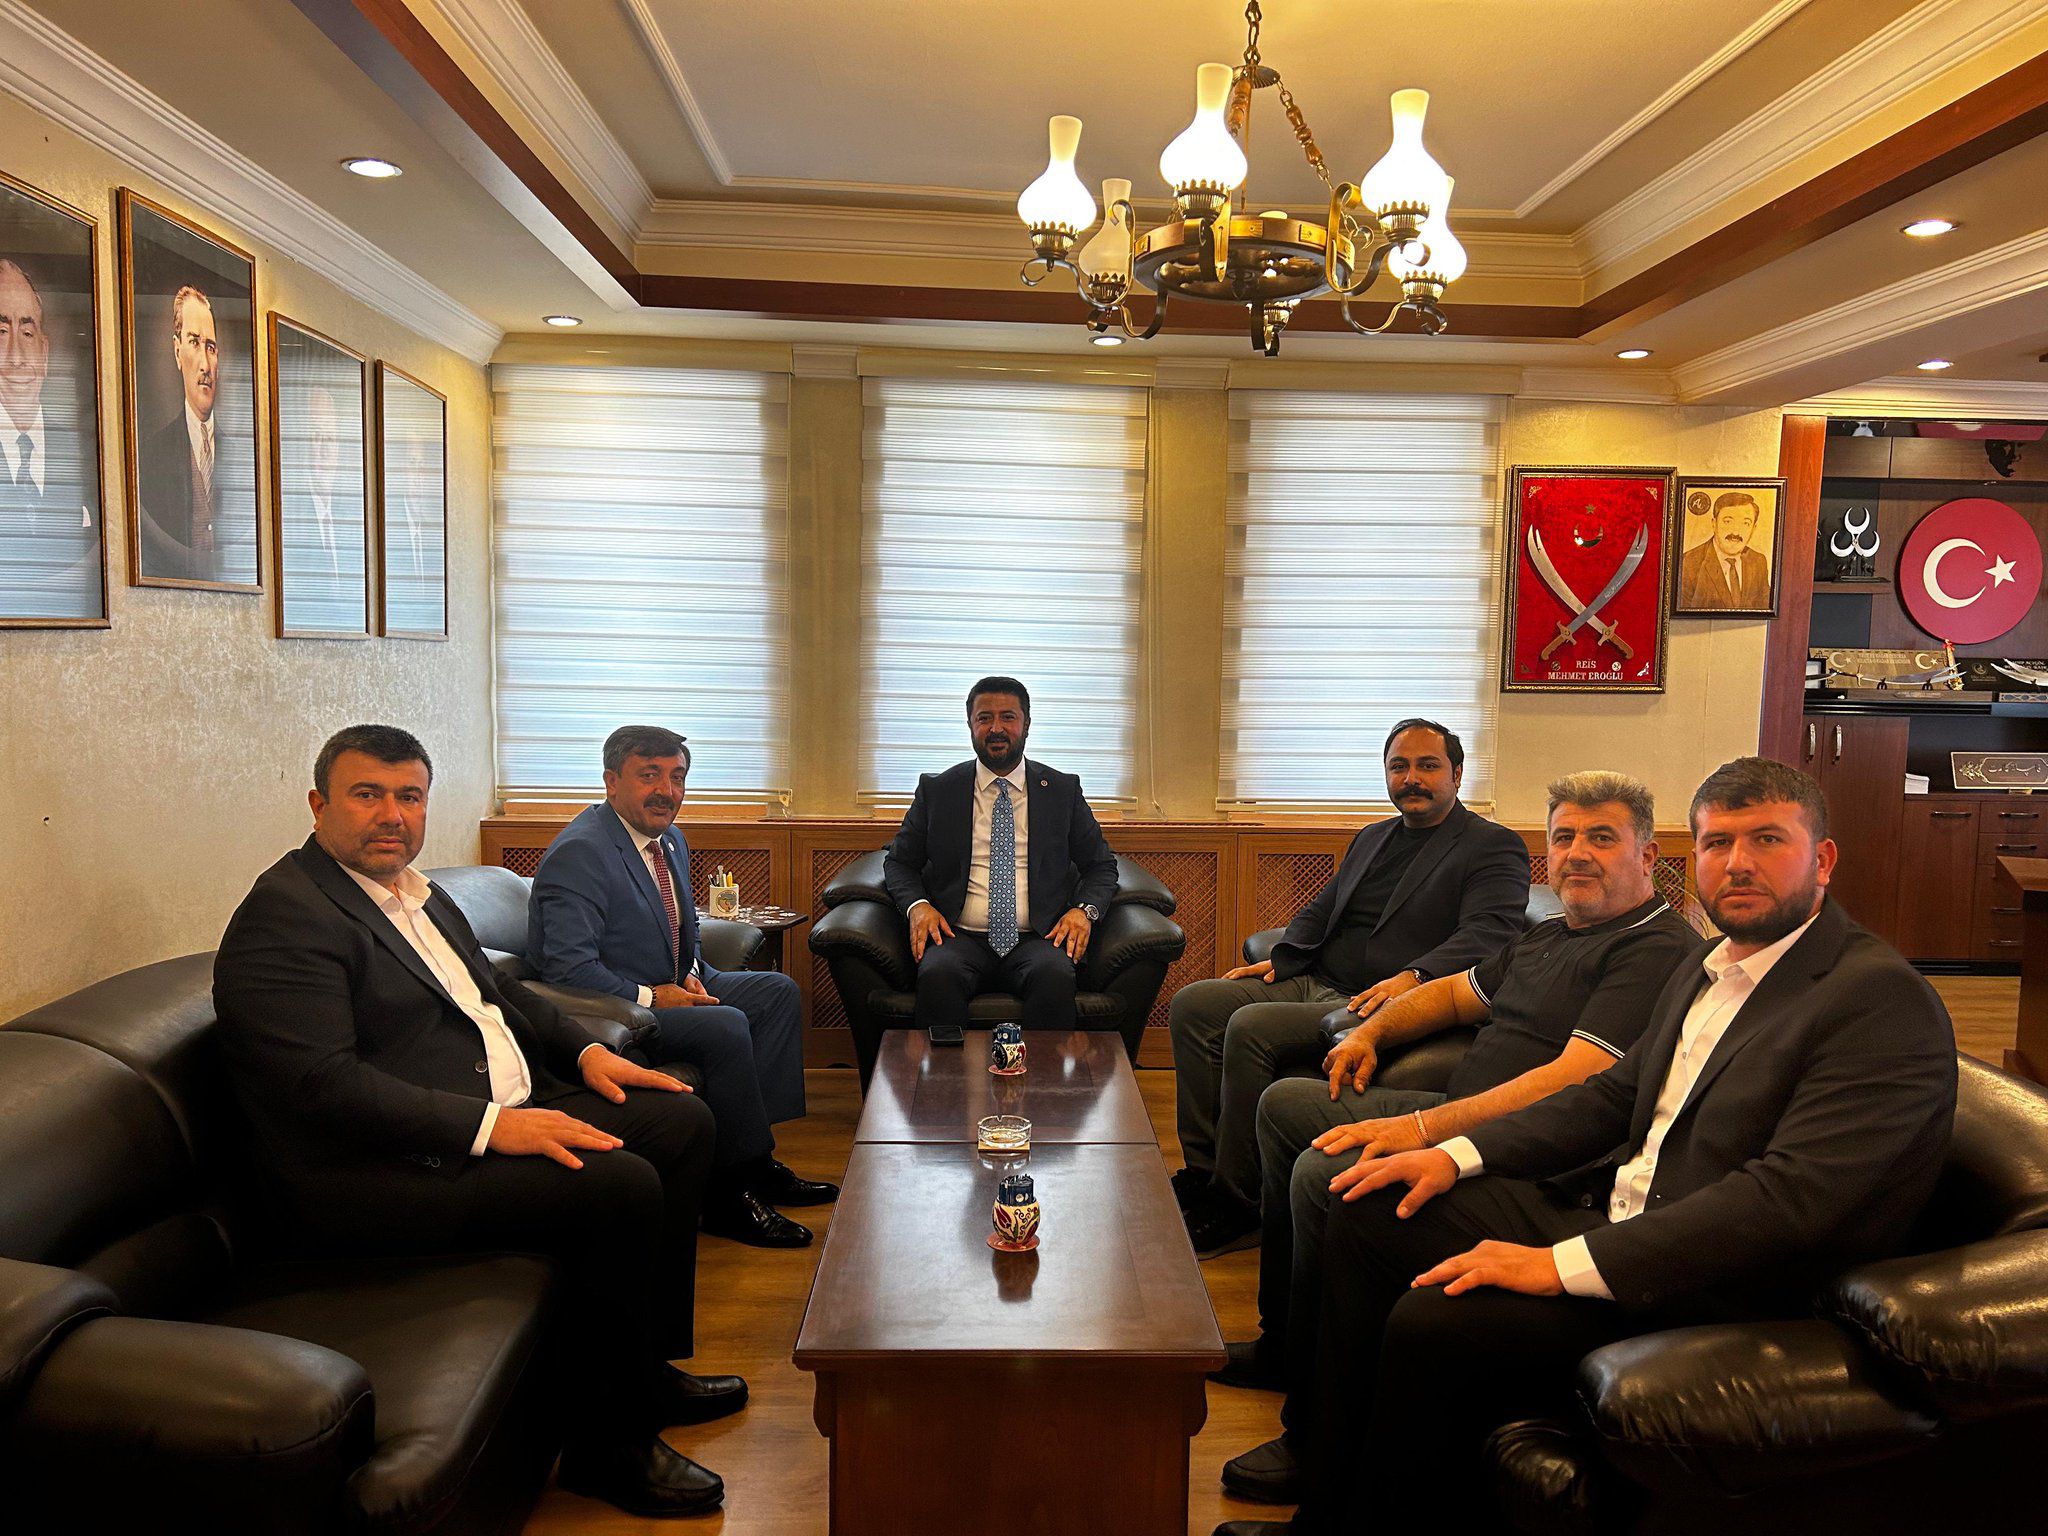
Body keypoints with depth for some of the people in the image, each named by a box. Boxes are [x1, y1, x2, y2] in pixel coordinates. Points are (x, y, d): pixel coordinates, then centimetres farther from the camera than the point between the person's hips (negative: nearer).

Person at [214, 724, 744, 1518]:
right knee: (622, 1185, -26)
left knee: (680, 1122, 6)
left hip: (503, 1111, 10)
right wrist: (491, 1125, -29)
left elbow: (496, 988, 26)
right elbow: (326, 1084, -25)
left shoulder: (412, 888, 15)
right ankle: (610, 1444, -7)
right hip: (381, 1175, -10)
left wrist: (584, 1050, 10)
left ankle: (650, 1364, 16)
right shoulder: (285, 917, -15)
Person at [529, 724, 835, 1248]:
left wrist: (693, 973, 1)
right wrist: (649, 998, -23)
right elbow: (567, 966, -26)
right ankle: (730, 1192, -15)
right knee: (726, 1026, -29)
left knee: (778, 991, 2)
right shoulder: (580, 853, -20)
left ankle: (754, 1161, -1)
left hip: (670, 989, 10)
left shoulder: (672, 841, 11)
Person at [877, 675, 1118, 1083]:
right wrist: (918, 905, -6)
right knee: (937, 975, -34)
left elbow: (1101, 864, 17)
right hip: (960, 937, 0)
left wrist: (1084, 910, -4)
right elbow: (899, 861, 16)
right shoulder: (936, 790, 12)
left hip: (1036, 939, 0)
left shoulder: (1063, 790, 13)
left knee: (1056, 977, -34)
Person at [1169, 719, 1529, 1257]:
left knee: (1250, 1027, -28)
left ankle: (1237, 1207, -16)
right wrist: (1279, 959, 6)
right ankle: (1201, 1174, -5)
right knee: (1192, 1004, -10)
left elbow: (1489, 931, -16)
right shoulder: (1372, 839, 24)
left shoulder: (1495, 847, 1)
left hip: (1377, 1004, -8)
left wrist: (1413, 976, -32)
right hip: (1313, 984, 8)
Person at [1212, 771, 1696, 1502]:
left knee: (1324, 1171, -29)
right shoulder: (1547, 936, 17)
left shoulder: (1657, 950, -15)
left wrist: (1425, 1129, -31)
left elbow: (1577, 1082, -27)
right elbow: (1456, 992, 30)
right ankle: (1281, 1343, 20)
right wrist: (1370, 1030, 11)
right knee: (1285, 1103, 16)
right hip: (1457, 1113, 11)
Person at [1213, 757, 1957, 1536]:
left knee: (1434, 1322, -25)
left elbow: (1794, 1198, -25)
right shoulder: (1708, 967, 13)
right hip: (1610, 1211, 9)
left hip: (1722, 1293, -9)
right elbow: (1613, 1094, 18)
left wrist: (1564, 1264, -27)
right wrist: (1460, 1153, 3)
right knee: (1368, 1216, 3)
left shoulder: (1884, 1001, -16)